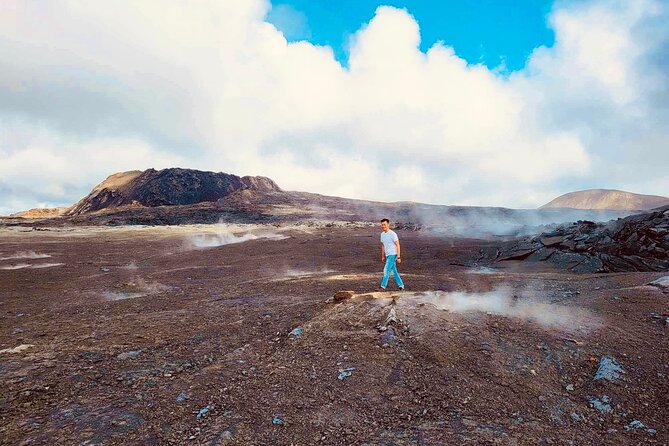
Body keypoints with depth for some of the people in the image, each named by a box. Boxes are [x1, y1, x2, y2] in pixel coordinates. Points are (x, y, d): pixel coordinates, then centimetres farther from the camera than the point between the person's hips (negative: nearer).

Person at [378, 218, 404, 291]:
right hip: (387, 255, 8)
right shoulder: (382, 234, 10)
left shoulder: (392, 234, -13)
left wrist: (398, 257, -18)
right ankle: (401, 286, 21)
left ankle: (383, 287, -7)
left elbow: (397, 245, -14)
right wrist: (383, 256, 18)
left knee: (386, 270, -11)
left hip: (393, 255, -8)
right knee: (394, 271, 12)